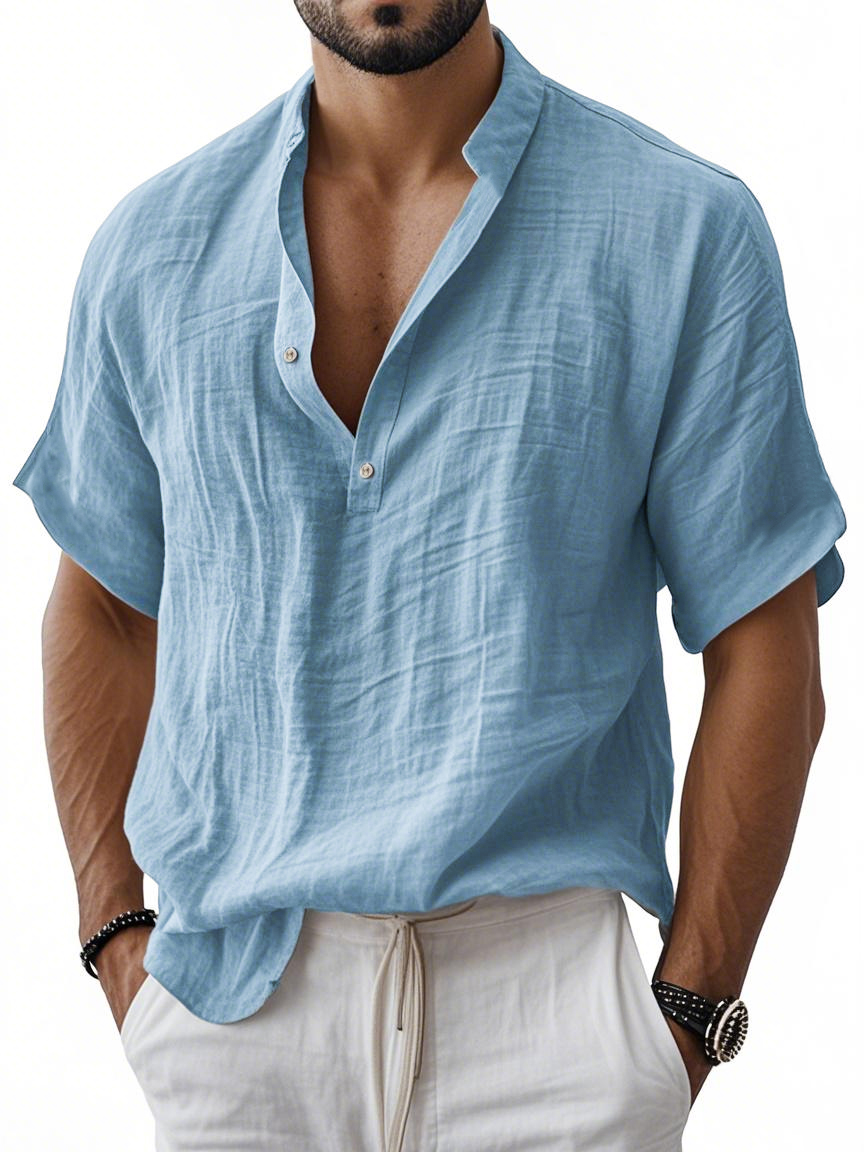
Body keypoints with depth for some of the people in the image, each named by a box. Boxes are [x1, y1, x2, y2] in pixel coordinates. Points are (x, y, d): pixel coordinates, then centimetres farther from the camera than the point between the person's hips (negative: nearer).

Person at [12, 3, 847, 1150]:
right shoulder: (151, 247, 4)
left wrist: (688, 1011, -6)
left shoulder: (690, 232, -4)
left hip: (542, 1008, -2)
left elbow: (763, 659, -3)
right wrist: (115, 933, 6)